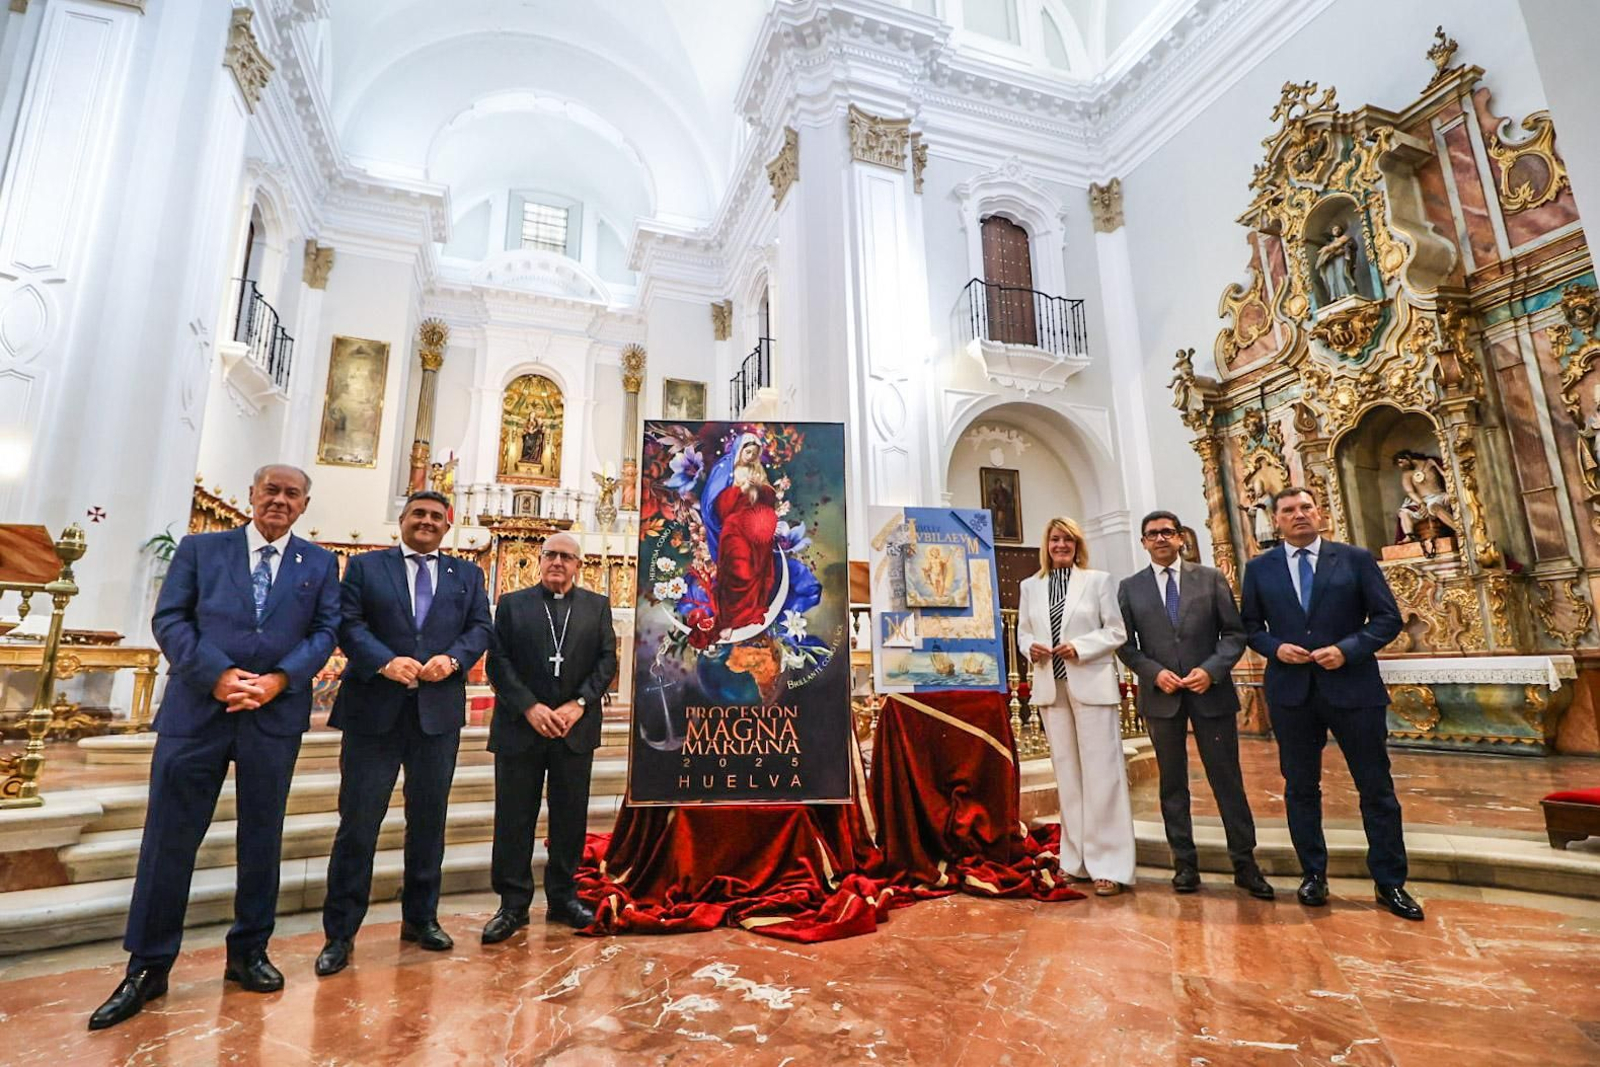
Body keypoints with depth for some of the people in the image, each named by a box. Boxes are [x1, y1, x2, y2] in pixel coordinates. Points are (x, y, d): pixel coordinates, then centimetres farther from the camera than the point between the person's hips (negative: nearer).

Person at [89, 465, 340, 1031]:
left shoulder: (320, 564, 8)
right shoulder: (200, 548, 8)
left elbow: (326, 631, 3)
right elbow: (169, 619, 0)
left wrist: (279, 679, -13)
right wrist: (217, 674, -14)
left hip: (276, 714, 1)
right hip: (196, 709, 0)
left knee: (261, 840, 10)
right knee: (169, 838, 4)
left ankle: (248, 953, 26)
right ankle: (147, 967, 21)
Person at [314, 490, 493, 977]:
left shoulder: (467, 574, 12)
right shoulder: (365, 566, 8)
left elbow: (481, 627, 4)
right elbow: (349, 623, -3)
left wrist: (453, 658, -14)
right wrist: (385, 662, -19)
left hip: (439, 711, 2)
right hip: (374, 709, -2)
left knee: (429, 819, 12)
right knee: (358, 819, 2)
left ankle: (421, 918, 28)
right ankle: (339, 932, 17)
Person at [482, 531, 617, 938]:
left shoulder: (597, 606, 8)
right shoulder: (512, 604, 6)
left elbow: (607, 660, 2)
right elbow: (498, 661, -2)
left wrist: (579, 704, -11)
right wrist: (530, 708, -13)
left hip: (576, 727, 1)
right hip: (520, 726, -1)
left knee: (571, 817, 10)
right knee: (514, 819, 5)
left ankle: (562, 897, 26)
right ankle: (513, 904, 19)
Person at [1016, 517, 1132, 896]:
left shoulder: (1098, 580, 3)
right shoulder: (1030, 586, 11)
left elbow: (1117, 632, 0)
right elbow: (1022, 632, 13)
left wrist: (1080, 647, -14)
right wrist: (1031, 648, -8)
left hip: (1091, 684, -3)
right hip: (1050, 686, 3)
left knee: (1102, 772, -3)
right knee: (1066, 773, 9)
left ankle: (1109, 864, 5)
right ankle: (1076, 859, 19)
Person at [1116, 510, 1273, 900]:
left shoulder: (1211, 578, 4)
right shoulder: (1130, 588, 5)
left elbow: (1234, 632, 1)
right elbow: (1125, 645, 4)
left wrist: (1211, 670, -12)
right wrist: (1155, 673, -11)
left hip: (1211, 692, -1)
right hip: (1160, 695, 1)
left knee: (1227, 779, 5)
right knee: (1172, 783, 9)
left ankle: (1244, 863, 18)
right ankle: (1185, 863, 19)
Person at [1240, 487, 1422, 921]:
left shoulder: (1356, 559, 2)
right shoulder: (1259, 568, 5)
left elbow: (1388, 618, 0)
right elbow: (1250, 626, 9)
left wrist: (1348, 649, -14)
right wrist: (1275, 647, -11)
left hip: (1353, 687, -1)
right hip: (1291, 691, 1)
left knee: (1377, 788, 8)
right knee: (1300, 787, 10)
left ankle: (1390, 883, 23)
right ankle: (1313, 875, 25)